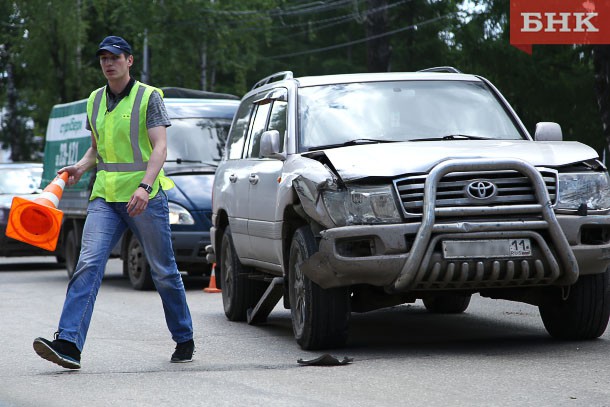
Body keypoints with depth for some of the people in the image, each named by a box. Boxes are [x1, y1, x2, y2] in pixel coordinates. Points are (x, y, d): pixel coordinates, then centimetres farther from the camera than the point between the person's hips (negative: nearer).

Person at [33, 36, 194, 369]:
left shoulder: (149, 97, -3)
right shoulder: (95, 100, 14)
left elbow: (160, 147, -11)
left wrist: (144, 186, -25)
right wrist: (82, 166, 3)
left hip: (145, 196, -4)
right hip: (105, 195, 4)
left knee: (163, 271, 5)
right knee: (88, 263, -13)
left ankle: (184, 340, 23)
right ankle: (68, 343, -24)